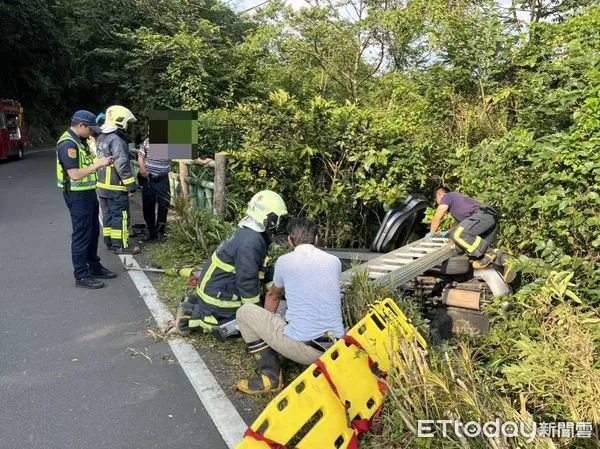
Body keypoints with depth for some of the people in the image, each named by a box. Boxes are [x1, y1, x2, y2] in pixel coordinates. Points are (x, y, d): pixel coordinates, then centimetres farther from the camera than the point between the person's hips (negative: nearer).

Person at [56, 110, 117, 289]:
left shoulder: (79, 141, 12)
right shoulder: (68, 144, -20)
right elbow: (75, 174, -26)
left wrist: (101, 161, 4)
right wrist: (98, 164, -21)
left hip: (87, 192, 10)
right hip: (77, 195, -10)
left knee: (93, 232, 18)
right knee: (82, 235, -2)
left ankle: (94, 267, 31)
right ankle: (81, 276, 7)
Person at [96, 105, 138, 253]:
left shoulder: (101, 138, 12)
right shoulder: (117, 141, -19)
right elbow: (122, 165, -23)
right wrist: (131, 185, -17)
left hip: (102, 185, 9)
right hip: (116, 187, -9)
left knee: (108, 214, 15)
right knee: (120, 215, -3)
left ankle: (109, 241, 23)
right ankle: (120, 245, 1)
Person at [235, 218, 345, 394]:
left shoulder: (284, 261, 2)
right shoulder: (334, 261, 10)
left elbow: (273, 295, 23)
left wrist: (267, 322, 44)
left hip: (304, 348, -5)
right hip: (336, 348, 6)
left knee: (245, 312, 11)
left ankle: (270, 377, 6)